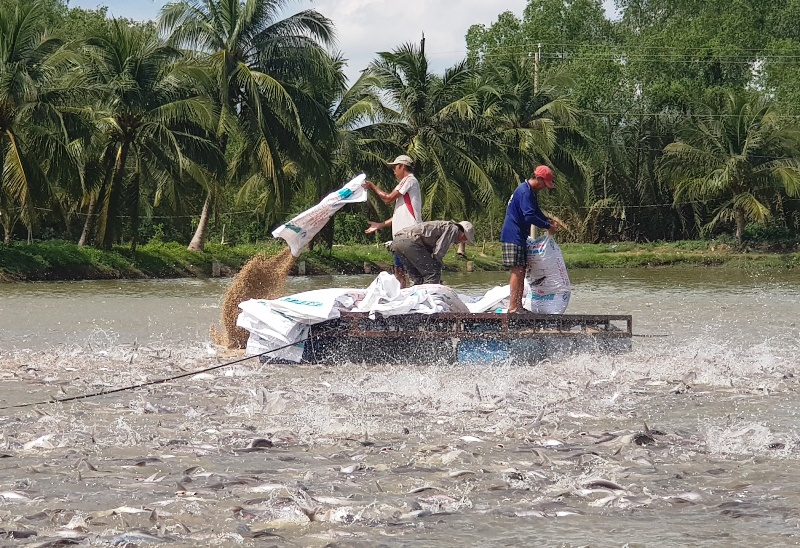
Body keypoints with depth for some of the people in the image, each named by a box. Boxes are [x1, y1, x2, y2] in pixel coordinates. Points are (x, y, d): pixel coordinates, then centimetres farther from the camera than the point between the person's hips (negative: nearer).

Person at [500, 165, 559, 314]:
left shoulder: (530, 192, 18)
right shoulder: (524, 192, -17)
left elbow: (536, 212, 27)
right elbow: (530, 216, -24)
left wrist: (549, 221, 10)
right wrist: (548, 226, -16)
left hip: (519, 237, 11)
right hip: (513, 236, -11)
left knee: (521, 271, 11)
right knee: (517, 271, -14)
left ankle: (518, 306, 14)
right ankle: (513, 307, -16)